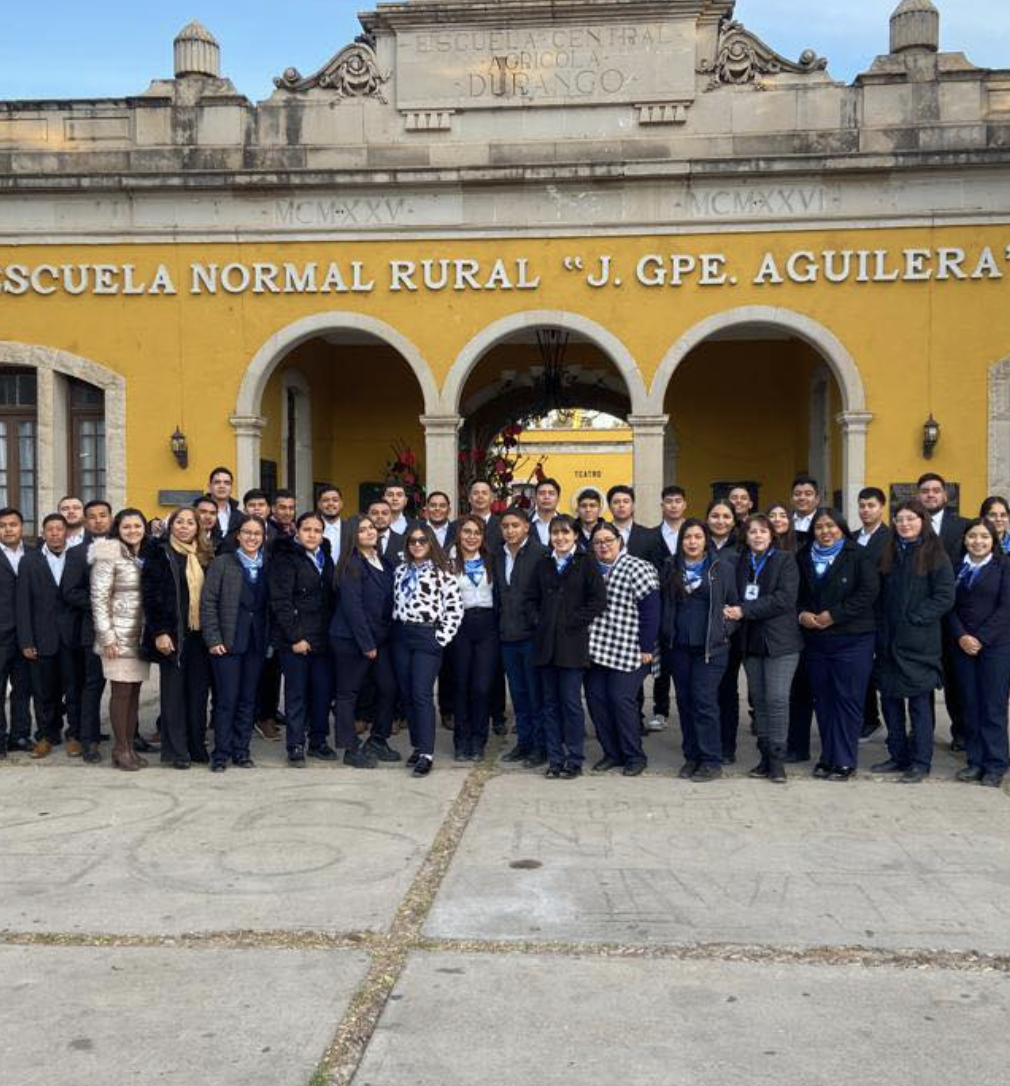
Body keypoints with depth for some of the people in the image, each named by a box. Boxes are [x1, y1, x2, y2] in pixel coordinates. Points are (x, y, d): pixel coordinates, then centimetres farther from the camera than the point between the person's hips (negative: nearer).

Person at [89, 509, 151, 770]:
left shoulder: (146, 556, 11)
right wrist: (107, 637, -15)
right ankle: (121, 749, 7)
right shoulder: (109, 556, -8)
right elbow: (99, 598, -11)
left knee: (134, 692, 8)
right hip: (119, 635, -6)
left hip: (141, 635, 6)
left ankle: (130, 746, 16)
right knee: (121, 691, -2)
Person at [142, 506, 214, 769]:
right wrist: (159, 633, -14)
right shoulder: (159, 554, -1)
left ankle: (197, 747, 17)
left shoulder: (204, 557, 13)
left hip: (199, 634, 4)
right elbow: (151, 595, -7)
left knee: (199, 691, 7)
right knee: (173, 692, 2)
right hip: (172, 634, -4)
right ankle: (176, 751, 8)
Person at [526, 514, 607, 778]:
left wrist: (574, 622, -10)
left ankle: (574, 760, 7)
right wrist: (537, 620, 1)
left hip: (572, 643, -4)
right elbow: (532, 598, 17)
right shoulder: (543, 564, 14)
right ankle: (554, 758, 15)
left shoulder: (586, 563, 0)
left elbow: (599, 600, -6)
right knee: (550, 702, 8)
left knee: (571, 702, -3)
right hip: (545, 643, 5)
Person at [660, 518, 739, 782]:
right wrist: (665, 636, 6)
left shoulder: (723, 568, 0)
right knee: (685, 701, 8)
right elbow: (664, 605, 13)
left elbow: (733, 603, 4)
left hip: (711, 646, -4)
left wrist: (725, 630, -6)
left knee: (704, 701, -8)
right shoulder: (670, 568, 10)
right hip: (678, 646, 4)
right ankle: (691, 757, 18)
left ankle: (711, 761, 1)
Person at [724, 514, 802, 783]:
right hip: (751, 640, 5)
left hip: (780, 640, -4)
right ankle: (765, 755, 14)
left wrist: (745, 610, -15)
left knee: (777, 699, -8)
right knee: (759, 699, 7)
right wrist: (732, 609, -12)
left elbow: (785, 598, -13)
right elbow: (736, 596, 13)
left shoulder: (785, 560, -1)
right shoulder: (742, 562, 13)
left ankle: (777, 759, -1)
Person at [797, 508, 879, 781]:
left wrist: (834, 615, -15)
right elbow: (798, 594, 17)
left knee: (848, 700, -3)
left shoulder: (859, 555, -2)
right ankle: (827, 757, 18)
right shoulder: (805, 558, 14)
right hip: (816, 640, 5)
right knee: (823, 700, 8)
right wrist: (802, 614, -4)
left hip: (852, 639, -5)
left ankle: (844, 761, 5)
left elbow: (868, 592, -12)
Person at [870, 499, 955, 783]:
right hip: (888, 641, 5)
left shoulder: (935, 555, -4)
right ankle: (898, 756, 22)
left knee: (919, 702, 1)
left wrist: (915, 618, -14)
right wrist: (881, 627, 1)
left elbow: (945, 597, -10)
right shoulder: (888, 554, 10)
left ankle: (921, 762, 10)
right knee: (890, 699, 10)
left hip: (919, 641, -5)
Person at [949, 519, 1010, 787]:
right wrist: (960, 636, -8)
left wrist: (981, 639, -12)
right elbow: (951, 606, 7)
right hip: (962, 645, 3)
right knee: (969, 705, 6)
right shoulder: (957, 567, 10)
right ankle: (976, 761, 14)